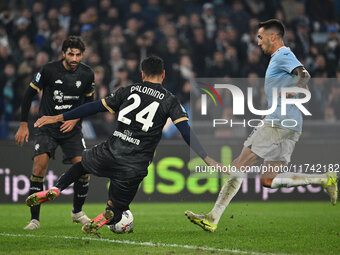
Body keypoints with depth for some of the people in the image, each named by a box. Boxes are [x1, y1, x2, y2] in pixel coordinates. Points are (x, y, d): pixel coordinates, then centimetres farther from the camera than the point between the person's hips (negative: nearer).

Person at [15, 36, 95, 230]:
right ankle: (35, 219, -12)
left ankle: (77, 212, 15)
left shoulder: (87, 74, -4)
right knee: (39, 166, -18)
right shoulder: (49, 70, -13)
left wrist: (75, 119, -6)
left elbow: (89, 102, 11)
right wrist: (24, 125, -4)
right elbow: (29, 94, -3)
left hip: (72, 128, 2)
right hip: (48, 128, -2)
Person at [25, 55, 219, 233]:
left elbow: (94, 108, 9)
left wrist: (59, 118, 15)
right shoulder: (169, 101, 3)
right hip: (135, 166, -1)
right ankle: (109, 216, -20)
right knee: (117, 209, 17)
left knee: (83, 163, 34)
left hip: (111, 153, 1)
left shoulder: (128, 91, 8)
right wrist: (208, 161, -6)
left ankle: (55, 190, 9)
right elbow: (187, 132, -6)